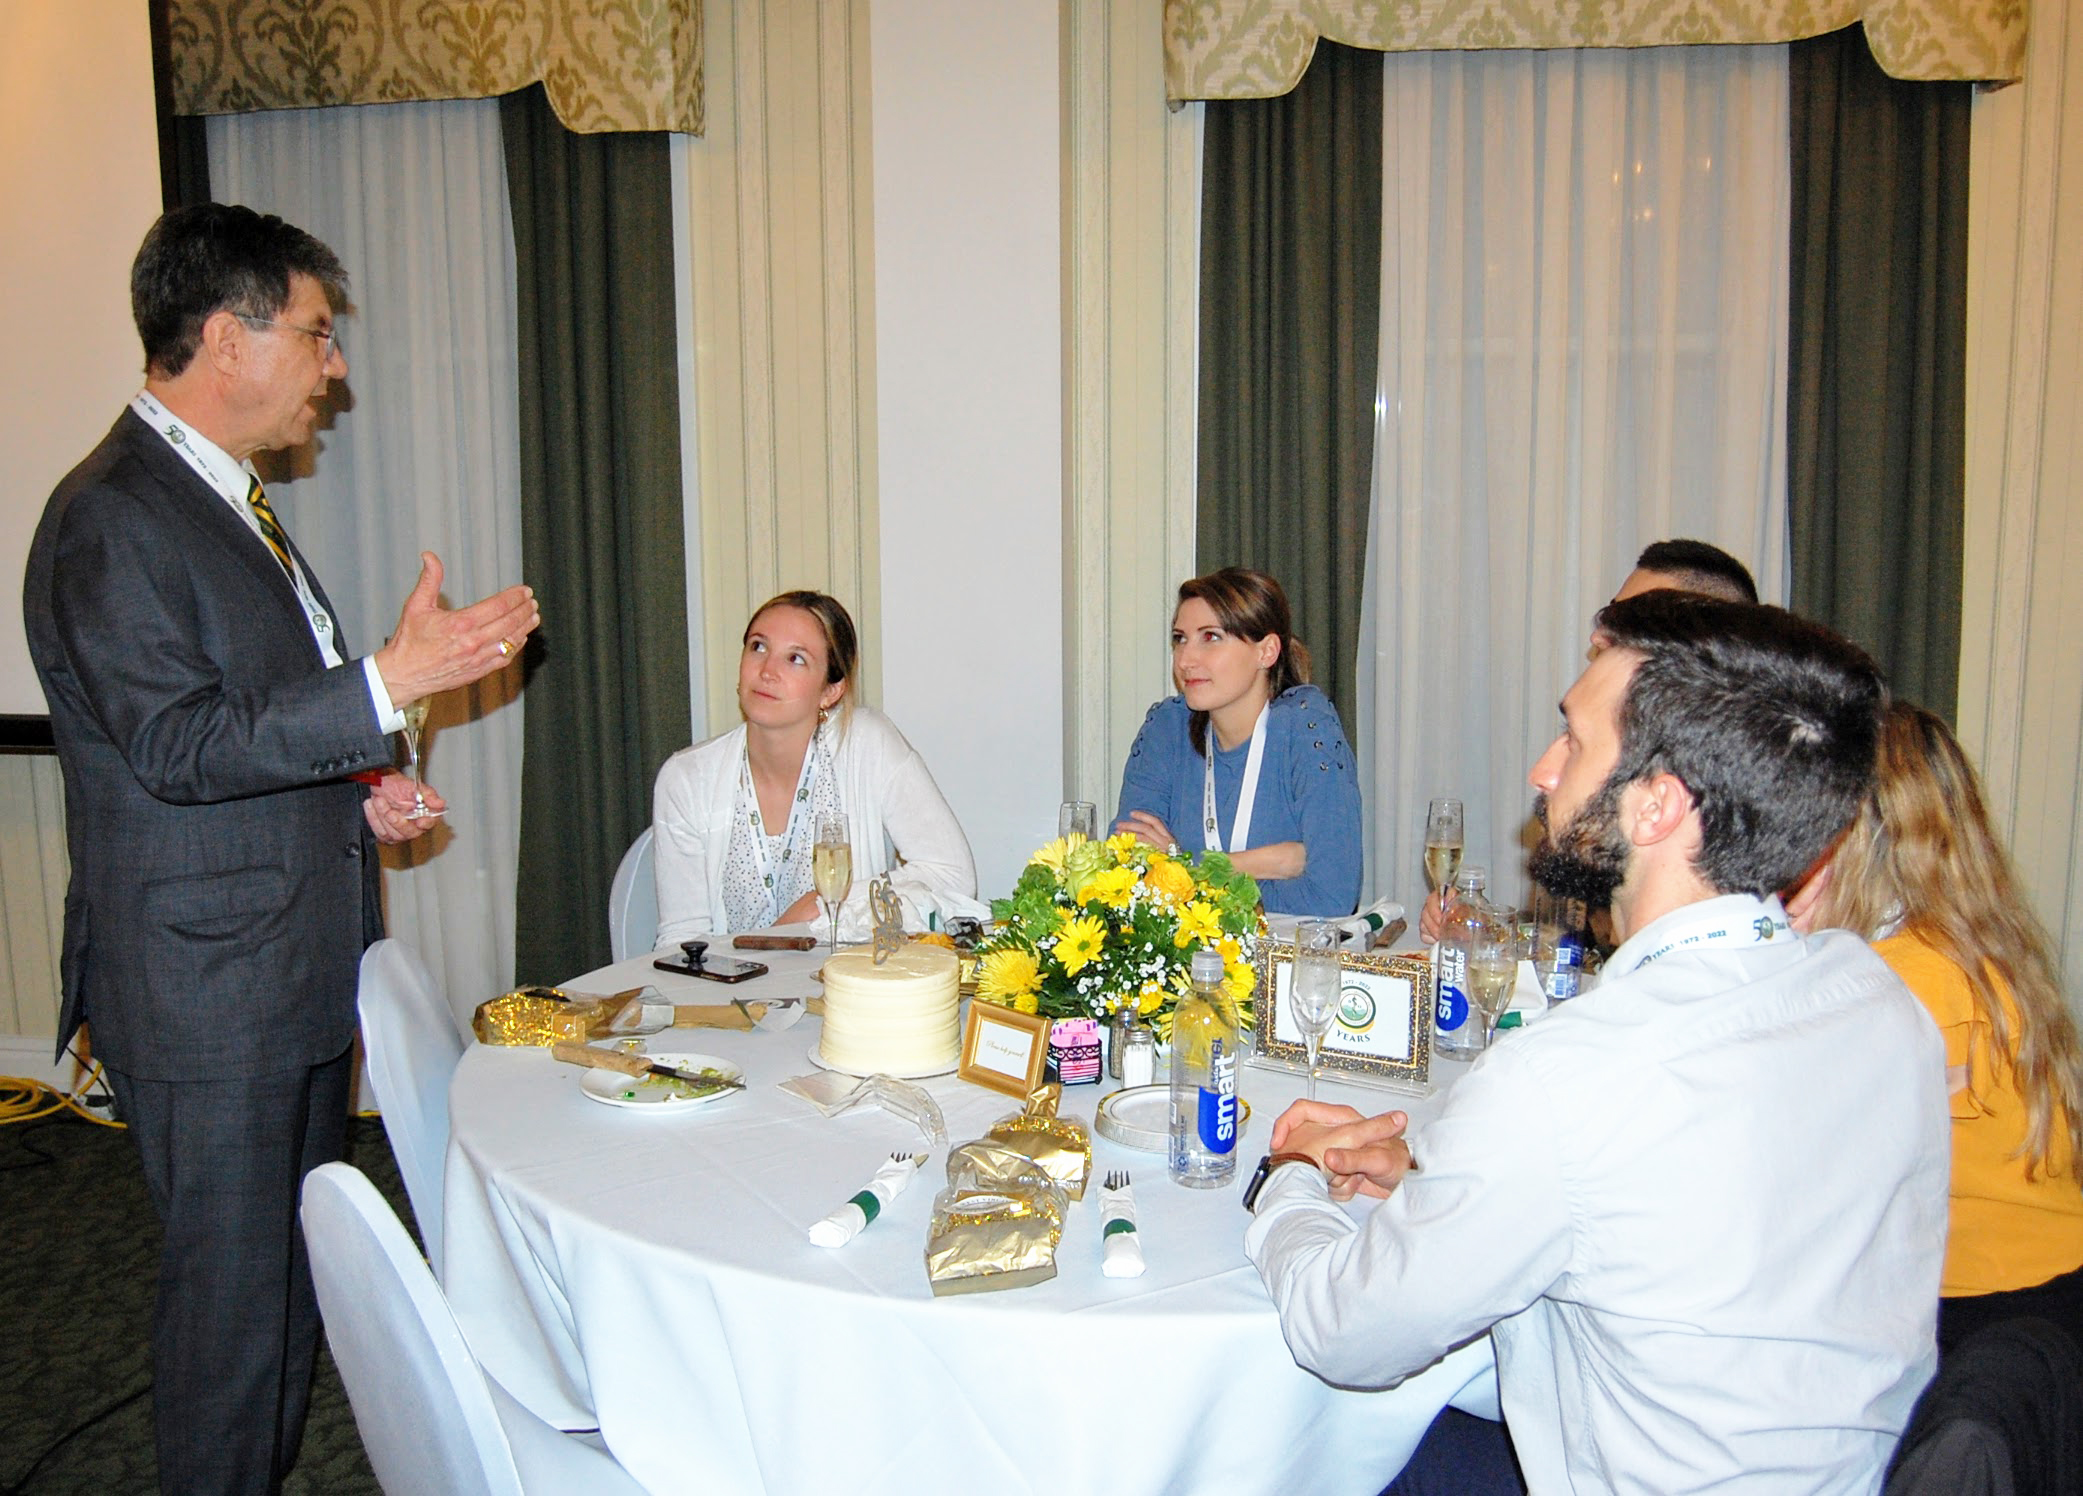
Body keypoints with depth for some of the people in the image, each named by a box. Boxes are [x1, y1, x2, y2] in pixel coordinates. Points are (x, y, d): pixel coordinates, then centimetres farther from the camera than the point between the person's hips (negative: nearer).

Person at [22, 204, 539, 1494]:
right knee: (236, 1289, 3)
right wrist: (391, 683, -27)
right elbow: (177, 748, -23)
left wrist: (357, 792, 7)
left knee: (300, 1272, 19)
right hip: (207, 994, -9)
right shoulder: (111, 518, -16)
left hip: (299, 970, 10)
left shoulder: (231, 501, 15)